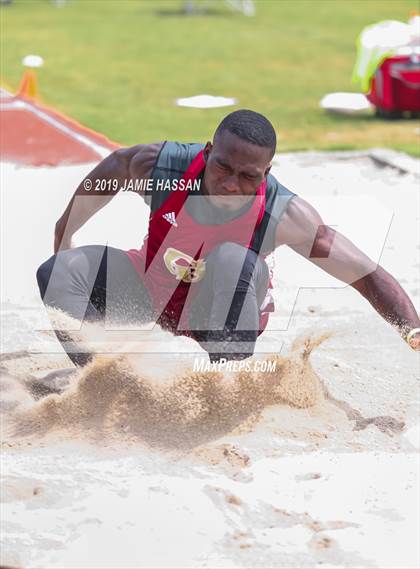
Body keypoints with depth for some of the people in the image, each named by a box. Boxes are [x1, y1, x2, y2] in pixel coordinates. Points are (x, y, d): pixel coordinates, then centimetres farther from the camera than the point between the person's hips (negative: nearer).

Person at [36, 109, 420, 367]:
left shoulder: (286, 216, -32)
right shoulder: (158, 165, -28)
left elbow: (370, 276, -28)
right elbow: (113, 166, -3)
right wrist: (67, 226, 10)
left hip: (225, 312, -2)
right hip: (151, 293, 2)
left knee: (232, 259, -36)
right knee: (60, 271, -20)